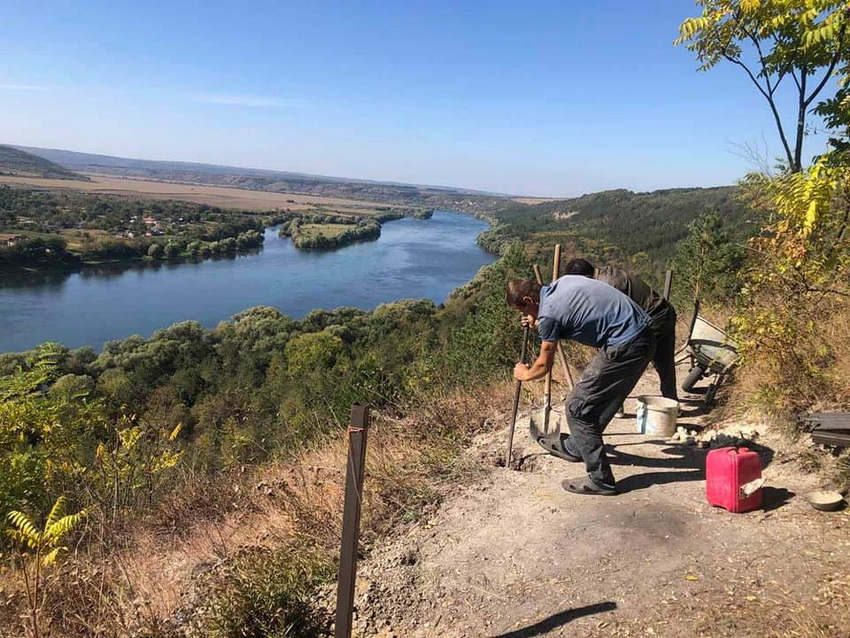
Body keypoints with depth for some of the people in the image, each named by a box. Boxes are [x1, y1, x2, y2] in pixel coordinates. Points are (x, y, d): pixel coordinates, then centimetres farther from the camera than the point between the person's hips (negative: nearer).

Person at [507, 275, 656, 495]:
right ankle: (574, 447, 45)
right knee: (596, 401, 25)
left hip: (625, 347, -10)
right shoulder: (562, 281, 9)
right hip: (643, 335, 10)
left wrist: (525, 374, 20)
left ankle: (600, 480, 8)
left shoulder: (548, 313, -14)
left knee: (578, 409, 1)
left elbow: (544, 365, 0)